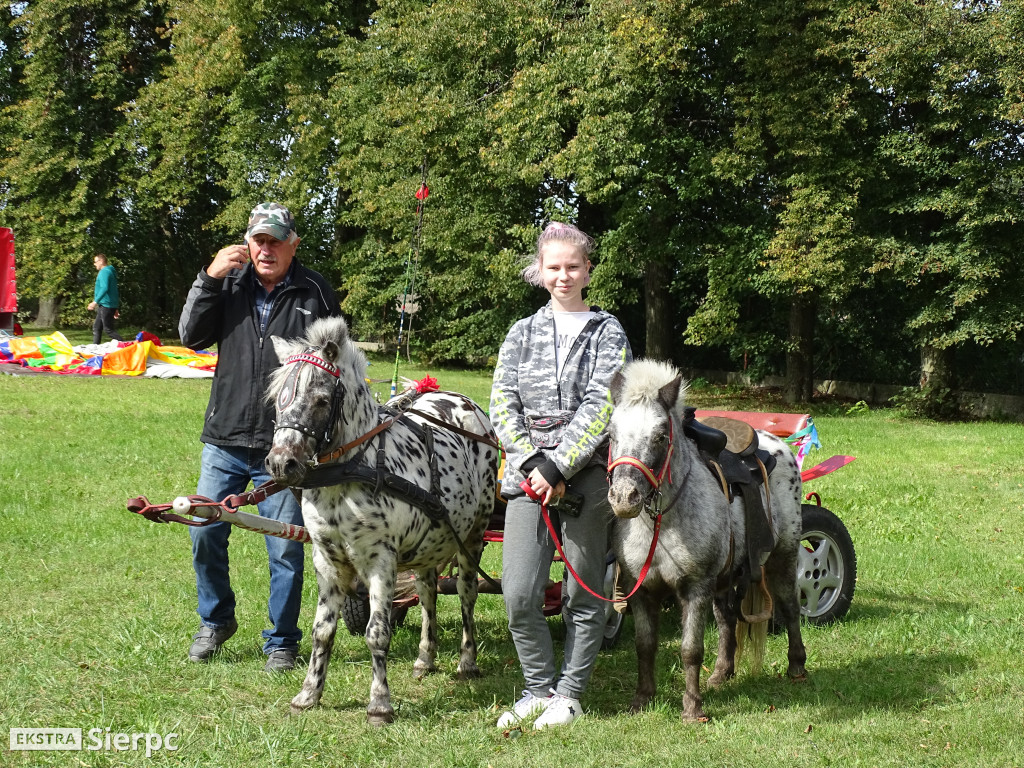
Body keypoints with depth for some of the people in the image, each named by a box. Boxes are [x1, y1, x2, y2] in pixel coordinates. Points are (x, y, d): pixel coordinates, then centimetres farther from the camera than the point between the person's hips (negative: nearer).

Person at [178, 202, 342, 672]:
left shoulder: (314, 293, 1)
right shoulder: (230, 283, 6)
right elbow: (191, 337, -2)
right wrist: (209, 279, -12)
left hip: (285, 447, -2)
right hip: (226, 440, 2)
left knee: (285, 548, 2)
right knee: (205, 533, 6)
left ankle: (281, 642, 17)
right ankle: (215, 621, 28)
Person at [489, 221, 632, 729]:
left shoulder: (608, 333, 3)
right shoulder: (522, 333, 12)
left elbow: (600, 408, -8)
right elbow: (502, 407, 5)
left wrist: (557, 464, -15)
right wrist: (533, 463, -9)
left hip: (587, 477, -2)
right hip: (529, 475, 2)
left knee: (584, 595, 5)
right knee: (519, 595, -3)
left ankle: (569, 693, 17)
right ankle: (540, 687, 14)